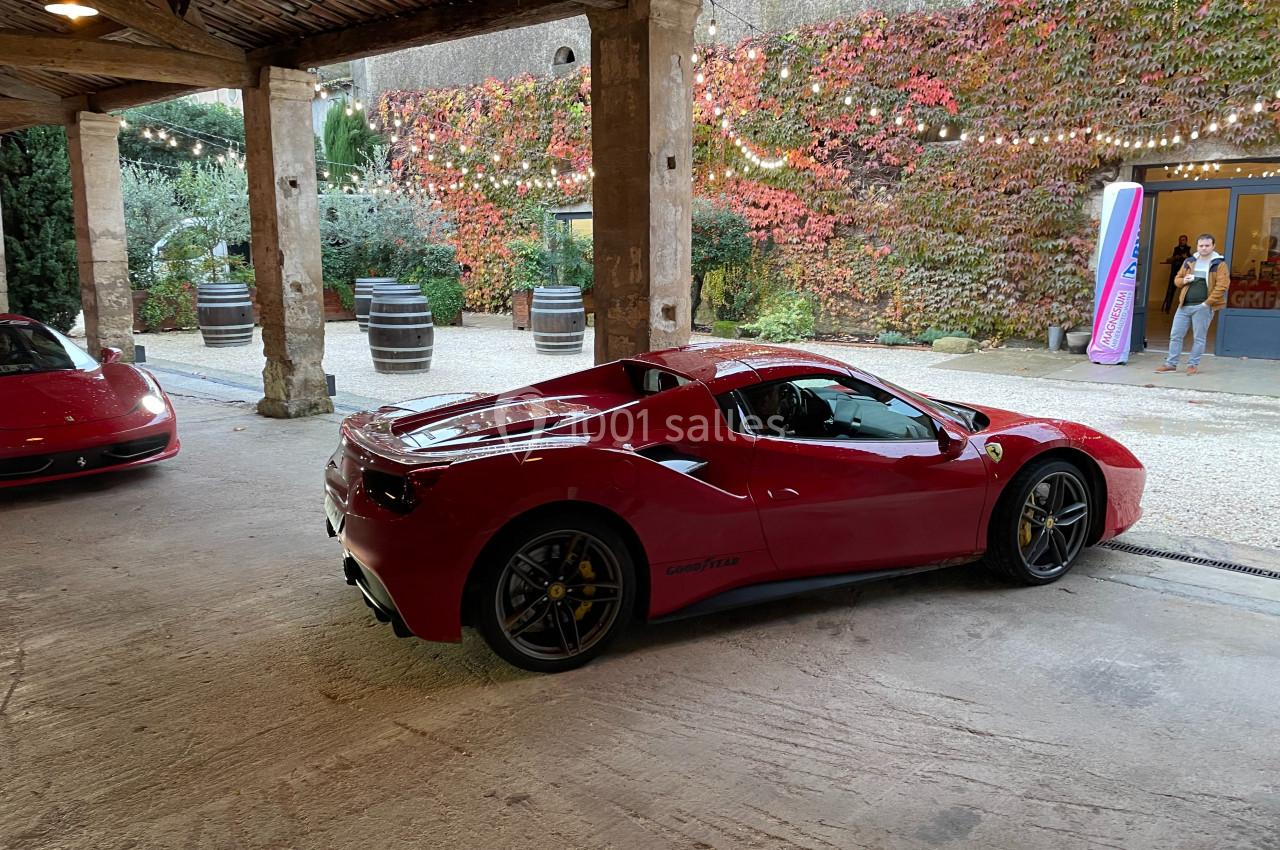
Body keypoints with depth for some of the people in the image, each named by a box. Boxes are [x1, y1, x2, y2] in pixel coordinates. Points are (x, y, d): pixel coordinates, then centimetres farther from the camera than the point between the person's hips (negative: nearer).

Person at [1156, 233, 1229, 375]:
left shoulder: (1219, 264, -2)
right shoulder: (1189, 262, 13)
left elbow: (1222, 286, -10)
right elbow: (1177, 279, 20)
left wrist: (1207, 302, -15)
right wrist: (1184, 280, -4)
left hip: (1203, 307, -5)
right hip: (1184, 305, 5)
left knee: (1199, 338, 2)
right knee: (1175, 335, 3)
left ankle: (1193, 364, 10)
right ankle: (1171, 363, 10)